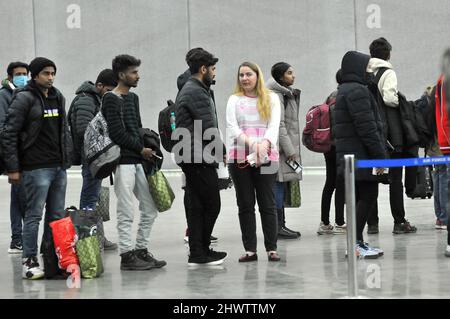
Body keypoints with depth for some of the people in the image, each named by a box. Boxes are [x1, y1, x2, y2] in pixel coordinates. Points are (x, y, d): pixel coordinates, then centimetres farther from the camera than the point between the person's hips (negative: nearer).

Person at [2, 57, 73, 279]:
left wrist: (67, 158, 15)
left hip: (59, 167, 7)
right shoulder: (24, 98, -9)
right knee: (34, 215, -4)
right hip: (36, 167, -7)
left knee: (57, 216, 10)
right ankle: (29, 261, 2)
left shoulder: (58, 98, 13)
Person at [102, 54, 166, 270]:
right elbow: (117, 134, -16)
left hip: (139, 161, 9)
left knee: (150, 209, 10)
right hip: (123, 161, -9)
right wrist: (141, 149, -10)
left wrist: (147, 149, 6)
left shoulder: (133, 98, 17)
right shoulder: (111, 99, -9)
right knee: (126, 213, -5)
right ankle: (127, 255, 1)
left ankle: (141, 251, 18)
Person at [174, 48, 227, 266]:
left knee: (196, 206, 10)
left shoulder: (188, 90, 21)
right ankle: (200, 252, -1)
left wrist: (217, 152, 16)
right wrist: (221, 152, -5)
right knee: (211, 205, -5)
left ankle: (197, 253, 13)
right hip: (200, 158, -10)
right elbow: (209, 127, -17)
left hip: (190, 158, 10)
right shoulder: (196, 93, -13)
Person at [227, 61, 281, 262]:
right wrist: (251, 142, -22)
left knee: (267, 204, 0)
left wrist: (265, 143, -24)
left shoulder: (271, 98, 8)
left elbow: (274, 125, -4)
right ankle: (250, 250, 6)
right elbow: (232, 127, -4)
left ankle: (271, 249, 3)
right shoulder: (234, 100, 10)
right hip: (239, 157, 1)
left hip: (266, 157, -1)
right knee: (245, 204, 3)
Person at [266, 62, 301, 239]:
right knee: (279, 184, -8)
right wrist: (289, 150, -19)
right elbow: (279, 125, -18)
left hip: (287, 145, 10)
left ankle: (281, 225, 14)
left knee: (281, 185, 10)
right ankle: (278, 227, -7)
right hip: (279, 146, -10)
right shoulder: (276, 96, -12)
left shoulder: (287, 94, 19)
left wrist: (292, 148, 20)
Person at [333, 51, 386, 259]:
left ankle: (357, 243, 13)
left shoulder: (343, 91, 20)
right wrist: (380, 155, -17)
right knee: (368, 196, -9)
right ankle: (355, 243, -10)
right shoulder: (358, 91, -13)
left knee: (360, 198, 11)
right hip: (362, 156, -10)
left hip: (348, 155, 10)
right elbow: (366, 127, -19)